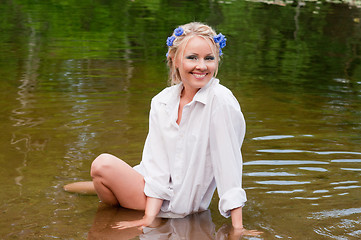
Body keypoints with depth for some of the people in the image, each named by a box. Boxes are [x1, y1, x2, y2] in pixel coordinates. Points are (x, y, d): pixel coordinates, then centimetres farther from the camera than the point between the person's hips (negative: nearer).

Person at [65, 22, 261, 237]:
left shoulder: (221, 101, -19)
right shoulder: (161, 102, -2)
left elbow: (228, 164, -20)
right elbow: (157, 164, -8)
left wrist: (237, 228, -22)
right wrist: (149, 219, -19)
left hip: (179, 203, -5)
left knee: (103, 166, -17)